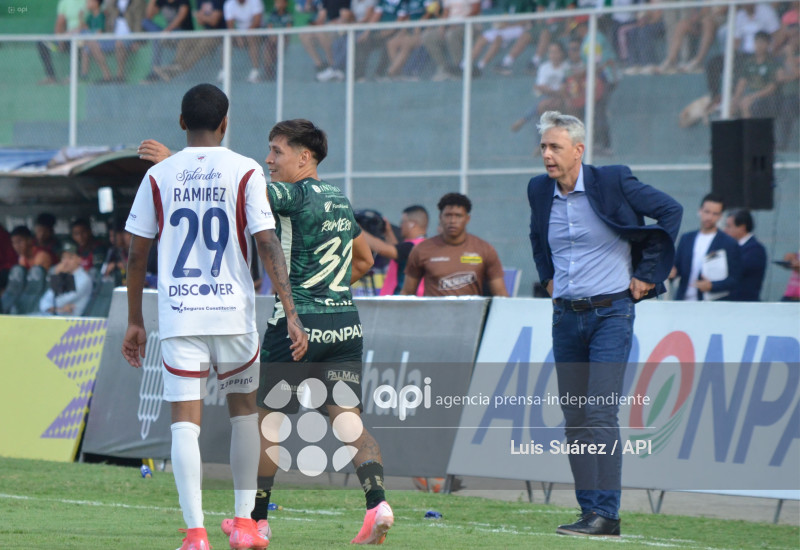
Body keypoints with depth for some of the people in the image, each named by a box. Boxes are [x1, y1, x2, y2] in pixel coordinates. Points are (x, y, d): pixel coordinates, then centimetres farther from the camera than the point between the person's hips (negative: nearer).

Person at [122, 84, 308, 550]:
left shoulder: (159, 176, 5)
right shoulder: (245, 172, -1)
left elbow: (137, 254, 6)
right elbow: (268, 245, -8)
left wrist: (135, 322, 15)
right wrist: (291, 314, -8)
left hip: (177, 315, 0)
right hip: (233, 312, 0)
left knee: (186, 421, -2)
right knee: (244, 408, 19)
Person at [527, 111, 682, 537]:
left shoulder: (612, 182, -10)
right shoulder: (539, 190, 6)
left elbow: (671, 211, -2)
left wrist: (648, 274, -2)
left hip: (611, 312, -6)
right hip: (566, 314, 6)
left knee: (600, 412, -15)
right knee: (573, 416, 5)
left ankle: (606, 513, -14)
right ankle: (590, 511, 11)